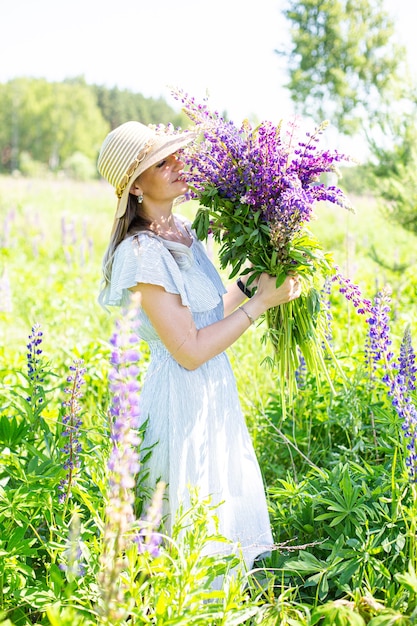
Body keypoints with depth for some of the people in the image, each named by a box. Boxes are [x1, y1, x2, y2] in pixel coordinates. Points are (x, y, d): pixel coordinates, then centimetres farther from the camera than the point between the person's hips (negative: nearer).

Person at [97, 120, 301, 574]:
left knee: (229, 500, 20)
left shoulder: (180, 230, 5)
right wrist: (260, 302, -19)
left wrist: (251, 282, 5)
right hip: (183, 396, -9)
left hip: (214, 390, 9)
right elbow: (189, 350, -23)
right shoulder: (144, 252, -22)